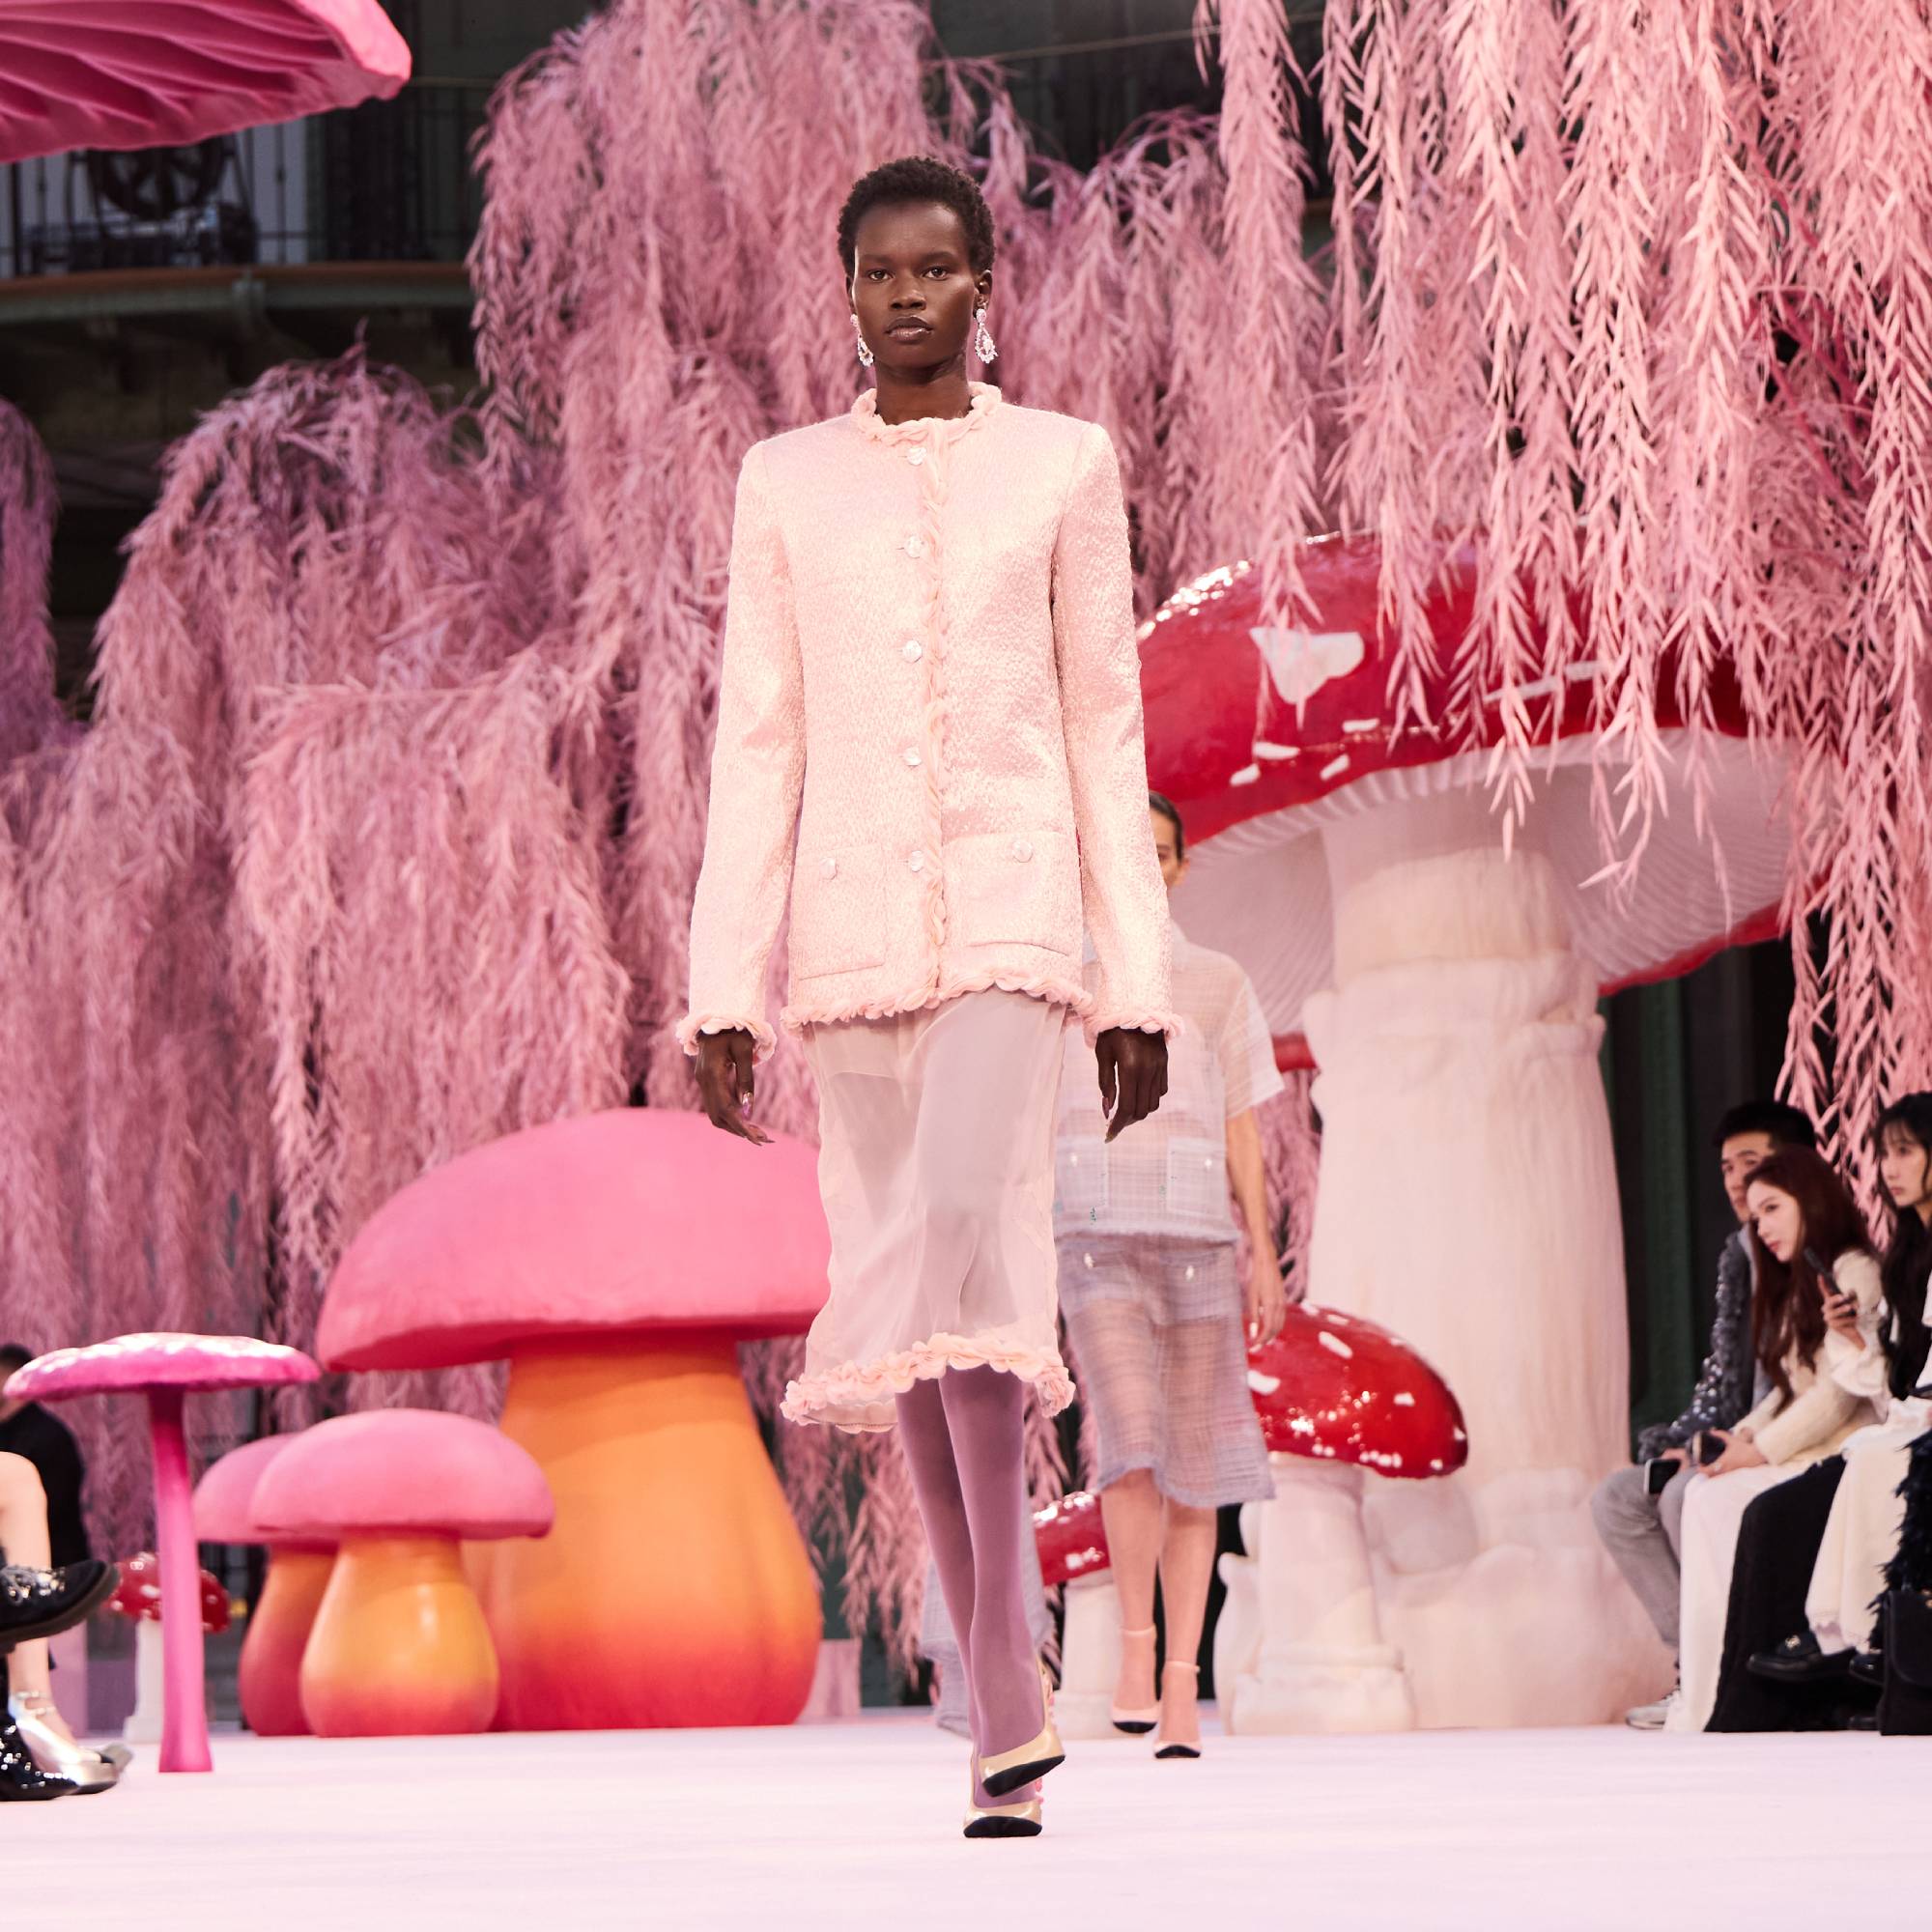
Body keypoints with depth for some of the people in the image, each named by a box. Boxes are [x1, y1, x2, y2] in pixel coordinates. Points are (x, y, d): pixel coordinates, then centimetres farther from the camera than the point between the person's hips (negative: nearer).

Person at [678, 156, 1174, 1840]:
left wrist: (1140, 983, 1)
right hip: (854, 928, 3)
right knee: (931, 1282, 3)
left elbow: (1106, 732, 6)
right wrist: (725, 989, 1)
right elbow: (758, 744, 8)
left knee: (958, 1217, -26)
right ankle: (1007, 1709, 11)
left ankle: (1005, 1654, -22)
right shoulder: (787, 483, 11)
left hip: (1015, 909, -3)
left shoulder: (1065, 467, 7)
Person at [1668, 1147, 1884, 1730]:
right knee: (1700, 1494, -14)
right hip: (1799, 1450, 9)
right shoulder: (1797, 1286, 22)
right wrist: (1745, 1435, 2)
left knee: (1717, 1499, -23)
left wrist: (1761, 1451, -14)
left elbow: (1840, 1392, -16)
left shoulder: (1854, 1273, -8)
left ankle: (1712, 1706, -19)